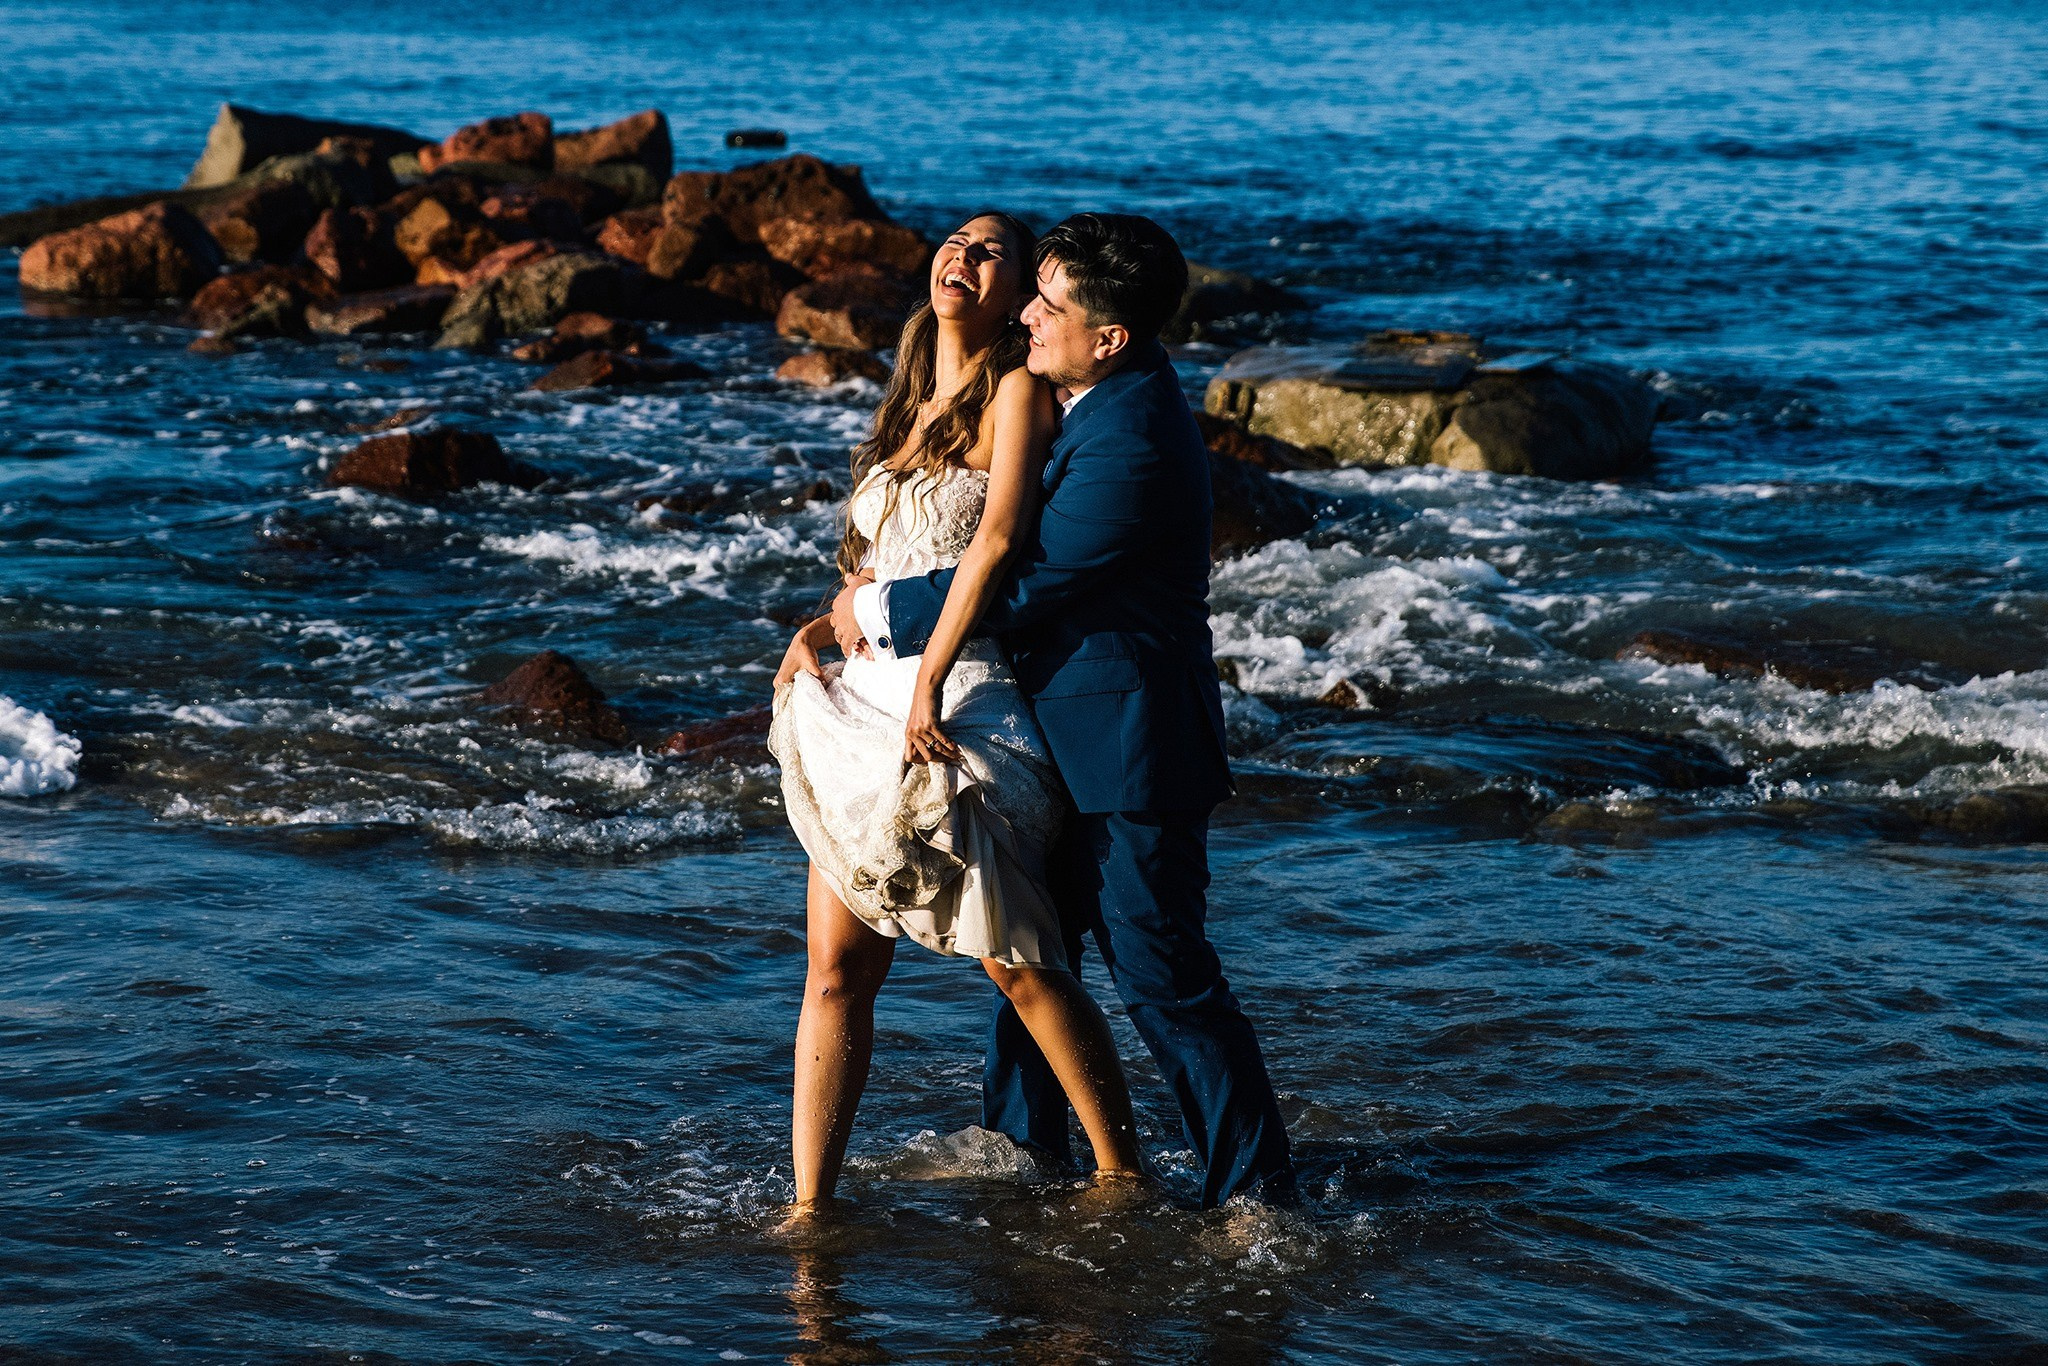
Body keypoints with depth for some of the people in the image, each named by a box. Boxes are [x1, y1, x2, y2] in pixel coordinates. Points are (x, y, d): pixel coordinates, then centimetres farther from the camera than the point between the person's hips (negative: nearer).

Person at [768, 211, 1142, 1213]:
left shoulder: (1017, 393, -3)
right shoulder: (912, 408, 19)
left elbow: (998, 536, -15)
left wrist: (927, 686, -22)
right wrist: (821, 629, 5)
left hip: (953, 704, -7)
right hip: (860, 698, 7)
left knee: (1018, 962, -2)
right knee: (836, 969, 1)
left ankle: (1121, 1177, 12)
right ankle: (809, 1209, 3)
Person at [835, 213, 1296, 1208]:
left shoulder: (1129, 443, -26)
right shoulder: (1116, 401, 7)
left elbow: (1021, 587, -21)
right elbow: (1022, 542, 17)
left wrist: (880, 610, -10)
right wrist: (886, 584, 5)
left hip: (1128, 748, -10)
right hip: (1076, 738, 10)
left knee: (1160, 973, -3)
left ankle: (1255, 1191, 6)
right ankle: (1020, 1143, 35)